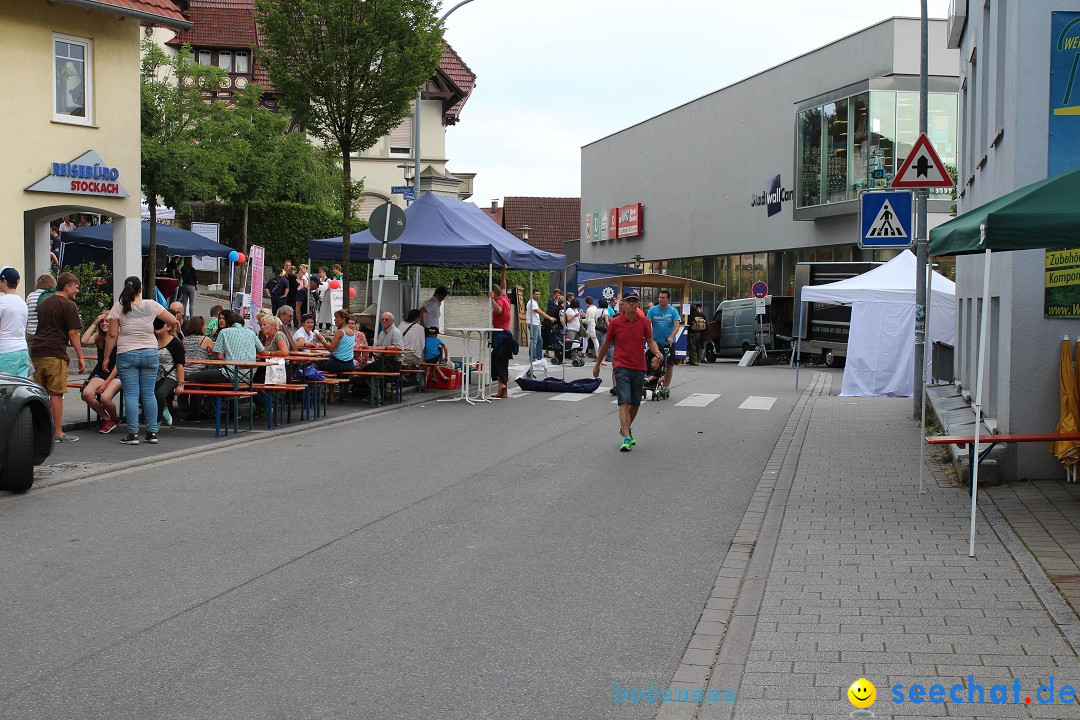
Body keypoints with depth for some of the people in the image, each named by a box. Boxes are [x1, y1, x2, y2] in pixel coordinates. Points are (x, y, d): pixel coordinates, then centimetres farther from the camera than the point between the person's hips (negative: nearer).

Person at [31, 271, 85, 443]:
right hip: (55, 354, -7)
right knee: (56, 393, -4)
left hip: (37, 351, 7)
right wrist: (80, 357, -4)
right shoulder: (68, 305, -4)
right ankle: (58, 433, -1)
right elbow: (73, 333, -8)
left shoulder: (44, 302, 20)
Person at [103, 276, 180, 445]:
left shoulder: (118, 307, -3)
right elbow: (175, 322, 5)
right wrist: (170, 328, 28)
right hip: (150, 353, 2)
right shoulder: (151, 305, 1)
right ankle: (152, 432, 8)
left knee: (131, 394, 0)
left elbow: (112, 335, -3)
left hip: (126, 354, -2)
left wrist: (106, 358, 4)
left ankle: (133, 434, -2)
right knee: (149, 393, 7)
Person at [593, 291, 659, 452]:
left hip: (639, 368, 3)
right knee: (624, 403, -14)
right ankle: (626, 439, -18)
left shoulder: (644, 322, 3)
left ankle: (626, 429, 38)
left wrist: (657, 352, -20)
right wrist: (597, 365, 15)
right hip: (622, 367, -3)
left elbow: (650, 341, 3)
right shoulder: (615, 322, -2)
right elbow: (606, 344, 8)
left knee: (635, 404, 12)